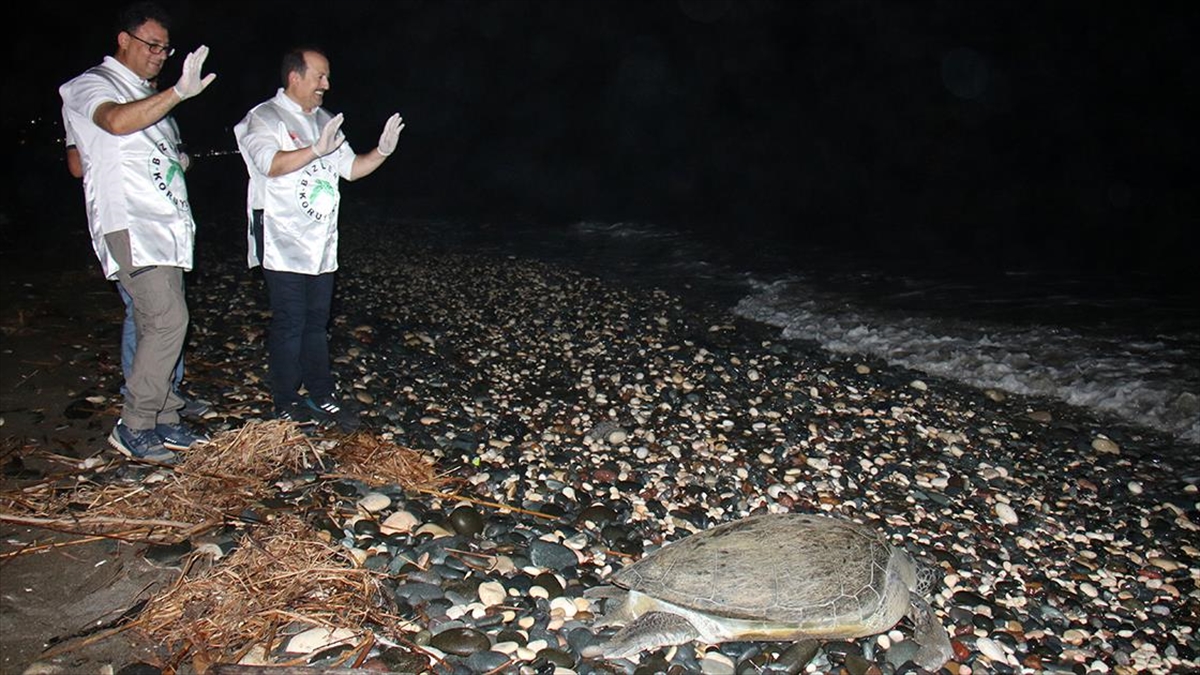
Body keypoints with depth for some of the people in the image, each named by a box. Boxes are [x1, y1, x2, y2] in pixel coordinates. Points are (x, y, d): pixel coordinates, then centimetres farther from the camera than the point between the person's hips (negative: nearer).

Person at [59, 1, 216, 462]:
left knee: (160, 325, 9)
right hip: (128, 226, -8)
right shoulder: (91, 86, -3)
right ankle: (134, 427, -7)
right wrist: (180, 92, -35)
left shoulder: (147, 95, 23)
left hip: (165, 225, 9)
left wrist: (180, 159, 17)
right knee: (168, 320, -17)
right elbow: (116, 121, -28)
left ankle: (164, 421, 16)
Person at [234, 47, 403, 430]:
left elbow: (351, 169, 15)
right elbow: (272, 165, -23)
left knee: (317, 323, 12)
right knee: (289, 325, -2)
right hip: (284, 247, -7)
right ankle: (287, 405, 8)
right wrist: (316, 150, -37)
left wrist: (382, 151, -2)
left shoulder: (325, 122, 17)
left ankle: (321, 395, 20)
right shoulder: (264, 118, -5)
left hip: (321, 246, 7)